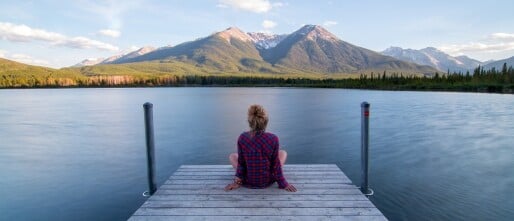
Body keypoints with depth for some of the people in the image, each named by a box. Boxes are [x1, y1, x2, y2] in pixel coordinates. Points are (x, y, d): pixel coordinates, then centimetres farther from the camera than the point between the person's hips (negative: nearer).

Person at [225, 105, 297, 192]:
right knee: (283, 153, 22)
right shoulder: (273, 139, -22)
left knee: (232, 156, 26)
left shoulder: (242, 138, -20)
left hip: (248, 182, 1)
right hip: (267, 181, 0)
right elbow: (276, 164, -13)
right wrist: (283, 184, 2)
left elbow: (241, 162, -9)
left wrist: (237, 181, 6)